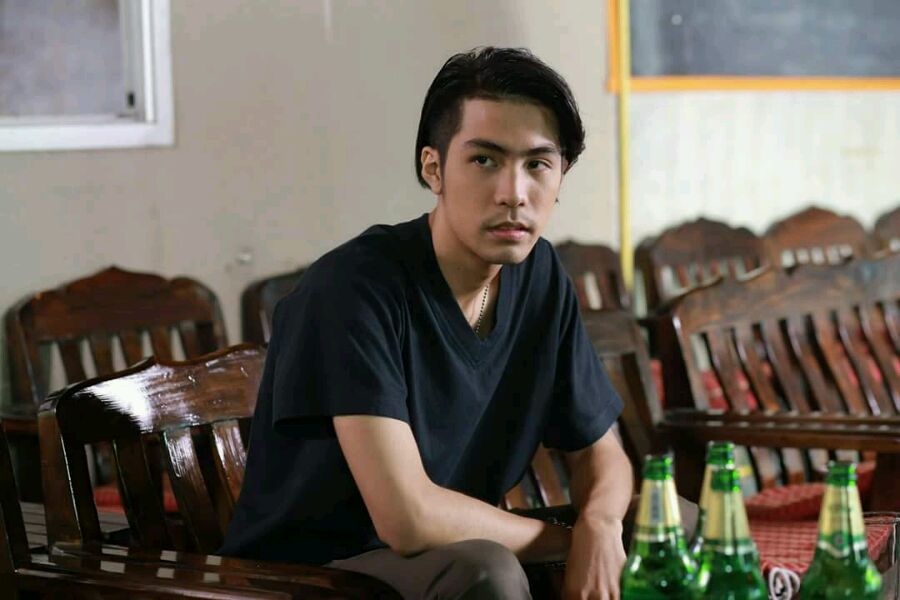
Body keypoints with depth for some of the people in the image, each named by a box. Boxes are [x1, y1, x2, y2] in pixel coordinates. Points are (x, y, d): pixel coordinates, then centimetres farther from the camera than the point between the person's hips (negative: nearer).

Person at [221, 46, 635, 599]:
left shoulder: (539, 273, -1)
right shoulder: (357, 286, -24)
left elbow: (599, 449, 7)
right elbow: (408, 517, -30)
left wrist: (600, 523, -16)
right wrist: (564, 539, -15)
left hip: (451, 553, 7)